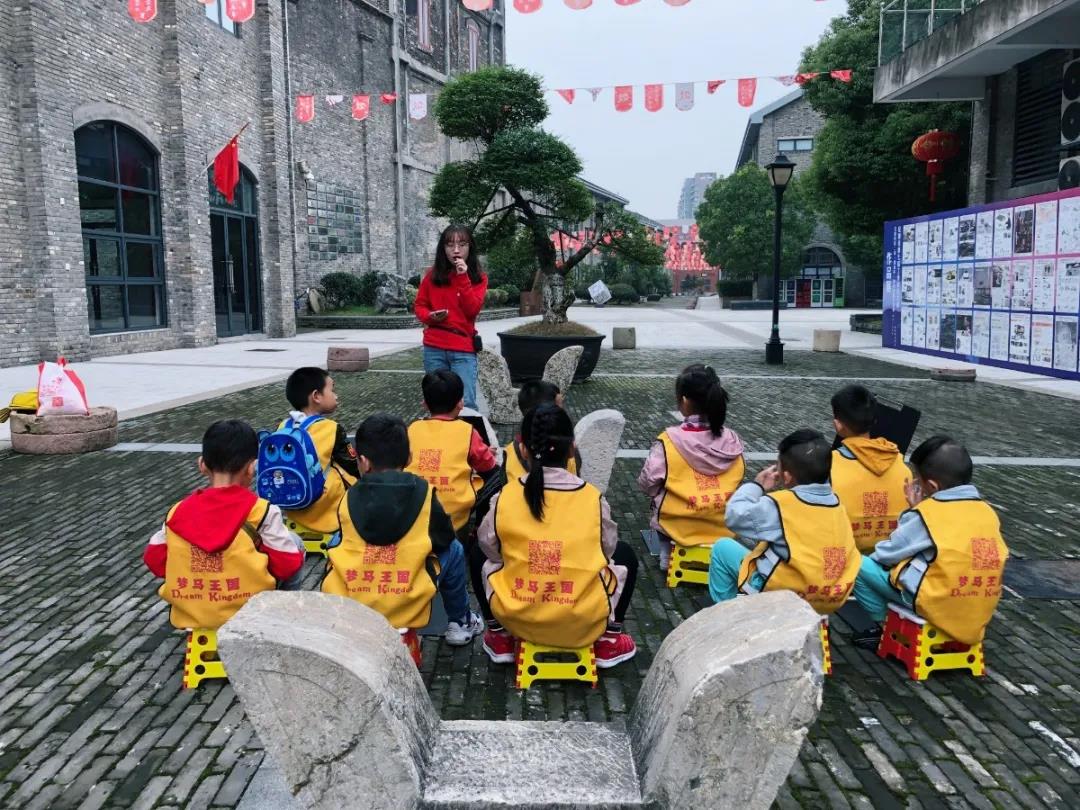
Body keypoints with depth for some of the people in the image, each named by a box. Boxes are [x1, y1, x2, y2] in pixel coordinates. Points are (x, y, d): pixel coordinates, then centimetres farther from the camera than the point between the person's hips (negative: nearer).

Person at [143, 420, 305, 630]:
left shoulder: (179, 511, -4)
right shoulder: (262, 511, -14)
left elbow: (154, 561, 6)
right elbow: (288, 565, -9)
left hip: (188, 615, 4)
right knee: (295, 545, 17)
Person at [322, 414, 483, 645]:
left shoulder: (349, 498, -1)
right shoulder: (423, 494, -5)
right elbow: (445, 539, 9)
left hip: (345, 606, 2)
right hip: (407, 608, -2)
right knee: (453, 549, 20)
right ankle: (460, 622, 31)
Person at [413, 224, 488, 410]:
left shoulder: (478, 277, 3)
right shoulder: (432, 275, 6)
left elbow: (473, 310, -10)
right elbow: (419, 306, 12)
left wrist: (463, 278, -16)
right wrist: (430, 316, -10)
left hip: (464, 350, -2)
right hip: (434, 348, 2)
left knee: (466, 404, -10)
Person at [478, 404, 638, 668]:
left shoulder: (505, 497, -10)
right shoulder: (593, 498, -11)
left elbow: (489, 547, 4)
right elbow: (607, 549, 4)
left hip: (516, 618, 1)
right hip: (583, 623, -1)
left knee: (481, 557, 28)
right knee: (624, 555, 24)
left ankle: (500, 637, 26)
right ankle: (609, 641, 22)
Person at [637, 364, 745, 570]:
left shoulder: (669, 441, -21)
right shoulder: (732, 440, -9)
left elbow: (646, 485, -11)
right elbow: (737, 480, 5)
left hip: (678, 527, -4)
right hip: (723, 527, 4)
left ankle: (669, 551, 15)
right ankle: (715, 550, 21)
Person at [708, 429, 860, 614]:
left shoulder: (780, 505, -19)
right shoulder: (835, 502, 0)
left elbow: (735, 516, -13)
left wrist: (756, 485, 1)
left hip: (780, 596, -6)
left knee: (722, 548, 9)